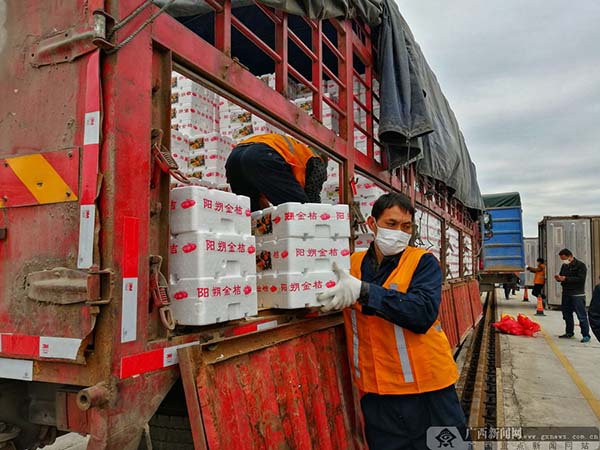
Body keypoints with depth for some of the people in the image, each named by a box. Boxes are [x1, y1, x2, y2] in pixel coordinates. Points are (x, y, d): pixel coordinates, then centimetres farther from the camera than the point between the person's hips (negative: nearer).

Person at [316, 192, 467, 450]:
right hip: (376, 394, 3)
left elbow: (423, 313, -22)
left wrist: (363, 291, -30)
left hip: (427, 390, -2)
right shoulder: (352, 264, 3)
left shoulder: (423, 262, -6)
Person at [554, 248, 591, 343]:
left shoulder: (580, 265, -8)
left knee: (581, 316, -5)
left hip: (577, 295, -7)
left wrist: (566, 279, -22)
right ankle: (569, 332, 23)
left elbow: (581, 279, -18)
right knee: (566, 314, 11)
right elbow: (562, 276, 22)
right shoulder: (564, 266, 13)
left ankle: (586, 335, 1)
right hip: (566, 294, 7)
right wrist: (559, 278, -1)